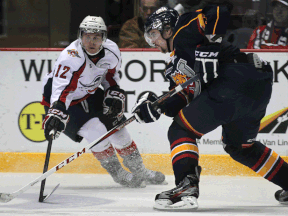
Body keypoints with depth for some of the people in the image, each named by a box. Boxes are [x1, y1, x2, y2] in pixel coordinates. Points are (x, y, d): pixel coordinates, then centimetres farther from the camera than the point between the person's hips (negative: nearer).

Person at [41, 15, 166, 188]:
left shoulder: (112, 51, -13)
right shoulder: (71, 57, -35)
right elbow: (61, 89, -45)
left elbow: (111, 75, 9)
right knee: (95, 130, -22)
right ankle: (118, 174, -3)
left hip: (90, 94, 7)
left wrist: (114, 95, -3)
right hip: (66, 100, -6)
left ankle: (140, 171, 25)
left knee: (116, 126, 5)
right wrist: (56, 114, -57)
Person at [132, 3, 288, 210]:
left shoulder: (184, 30, 5)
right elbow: (183, 101, 19)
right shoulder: (175, 65, 31)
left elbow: (220, 9, -10)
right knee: (239, 146, 31)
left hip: (235, 79, -10)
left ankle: (187, 187, -20)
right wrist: (157, 106, 2)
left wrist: (207, 49, -17)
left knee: (180, 131, -4)